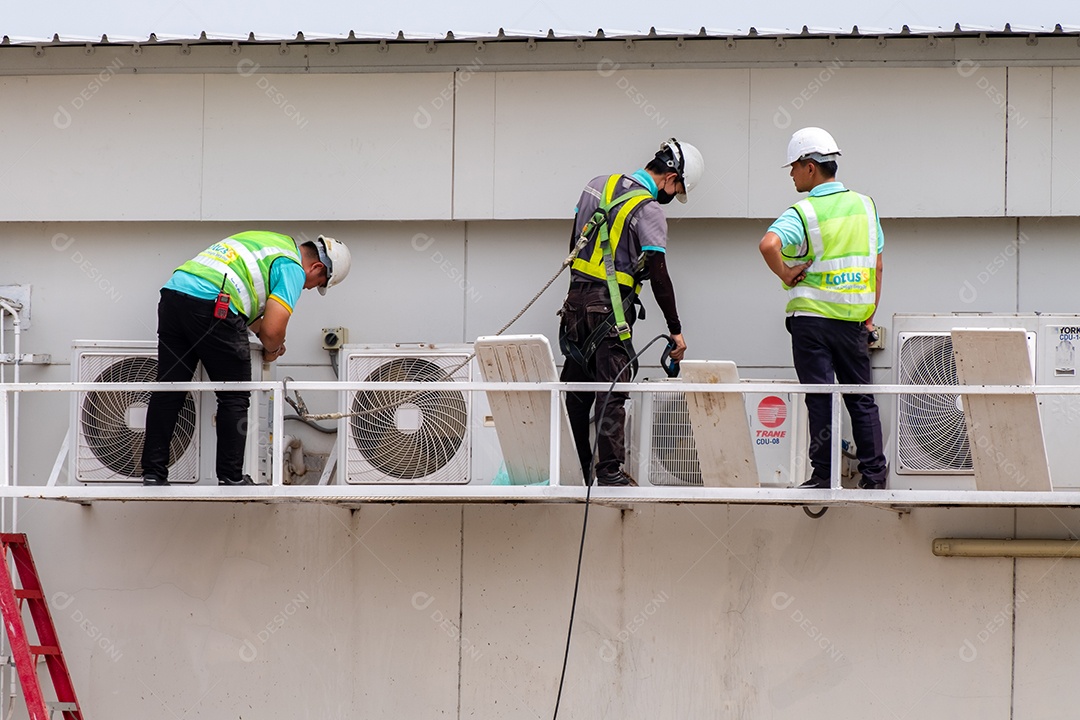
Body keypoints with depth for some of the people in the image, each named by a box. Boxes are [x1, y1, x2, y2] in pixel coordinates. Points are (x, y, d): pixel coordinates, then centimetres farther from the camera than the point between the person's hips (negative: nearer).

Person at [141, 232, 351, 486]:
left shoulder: (269, 241, 30)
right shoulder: (293, 268, 3)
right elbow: (272, 331, -5)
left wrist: (265, 335, 40)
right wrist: (271, 350, 17)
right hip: (211, 308, -8)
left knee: (167, 393, 10)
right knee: (234, 398, 5)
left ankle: (153, 475, 10)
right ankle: (231, 479, 6)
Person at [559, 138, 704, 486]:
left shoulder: (598, 184, 11)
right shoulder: (648, 210, -12)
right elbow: (659, 276, -14)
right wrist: (675, 330, -9)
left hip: (577, 297, 7)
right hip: (610, 307, -7)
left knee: (576, 390, 10)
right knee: (612, 391, -6)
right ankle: (609, 471, -9)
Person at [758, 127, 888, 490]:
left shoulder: (803, 214, -11)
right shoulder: (865, 205, 6)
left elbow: (769, 244, -31)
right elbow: (877, 266, 10)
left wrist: (785, 275, -14)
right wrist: (870, 317, 15)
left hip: (812, 316, -4)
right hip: (854, 319, 4)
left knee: (820, 398, 0)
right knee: (861, 397, 10)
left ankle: (824, 474, 1)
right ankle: (873, 472, 11)